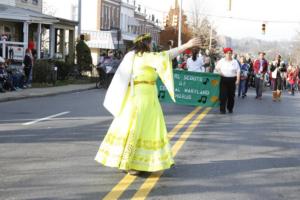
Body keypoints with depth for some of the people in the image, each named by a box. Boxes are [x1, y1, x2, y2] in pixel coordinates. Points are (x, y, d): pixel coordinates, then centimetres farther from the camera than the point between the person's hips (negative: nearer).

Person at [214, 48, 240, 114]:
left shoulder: (235, 62, 7)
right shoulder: (221, 61, 7)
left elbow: (238, 71, 4)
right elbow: (217, 68, 13)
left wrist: (238, 80, -6)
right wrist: (219, 72, -7)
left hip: (232, 80, 1)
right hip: (223, 79, -1)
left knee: (231, 95, 4)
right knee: (223, 95, -7)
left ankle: (230, 108, 20)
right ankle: (222, 109, -5)